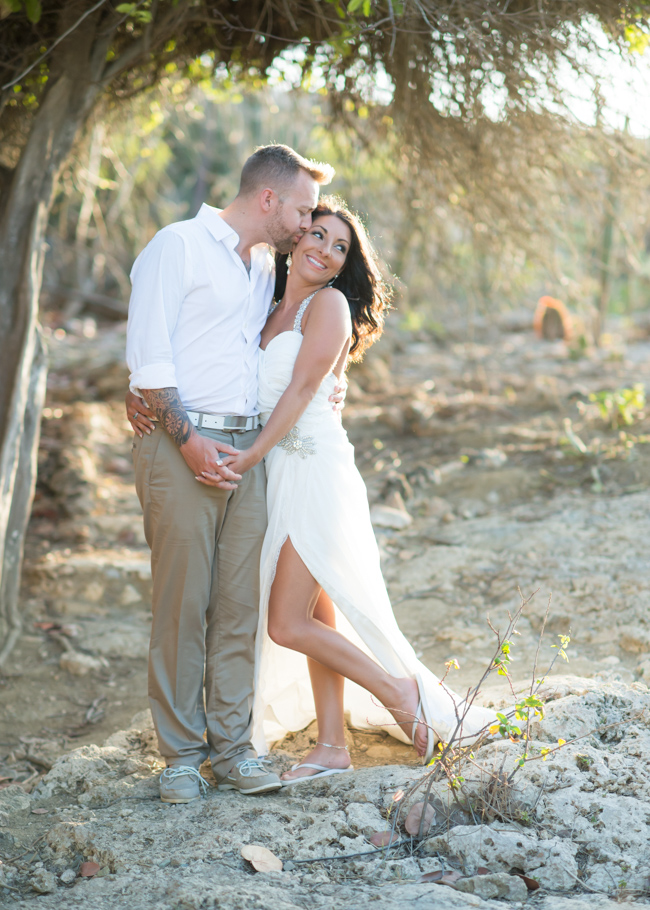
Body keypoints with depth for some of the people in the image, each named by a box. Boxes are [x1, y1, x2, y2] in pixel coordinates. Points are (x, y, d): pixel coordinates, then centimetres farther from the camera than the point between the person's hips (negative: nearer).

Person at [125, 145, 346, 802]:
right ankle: (180, 753, 3)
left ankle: (231, 745, 10)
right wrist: (188, 438, -16)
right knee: (182, 602, -4)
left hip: (246, 448, 7)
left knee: (240, 602, 3)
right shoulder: (179, 245, -3)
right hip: (180, 444, -7)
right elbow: (147, 349, -10)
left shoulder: (265, 267, 21)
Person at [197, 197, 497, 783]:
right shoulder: (275, 311, 17)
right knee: (316, 616, 9)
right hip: (282, 473, 8)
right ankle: (332, 747, 14)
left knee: (289, 625, -9)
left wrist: (250, 456, -20)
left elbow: (302, 389, -13)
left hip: (315, 470, -8)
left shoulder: (329, 303, -5)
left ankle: (397, 689, 6)